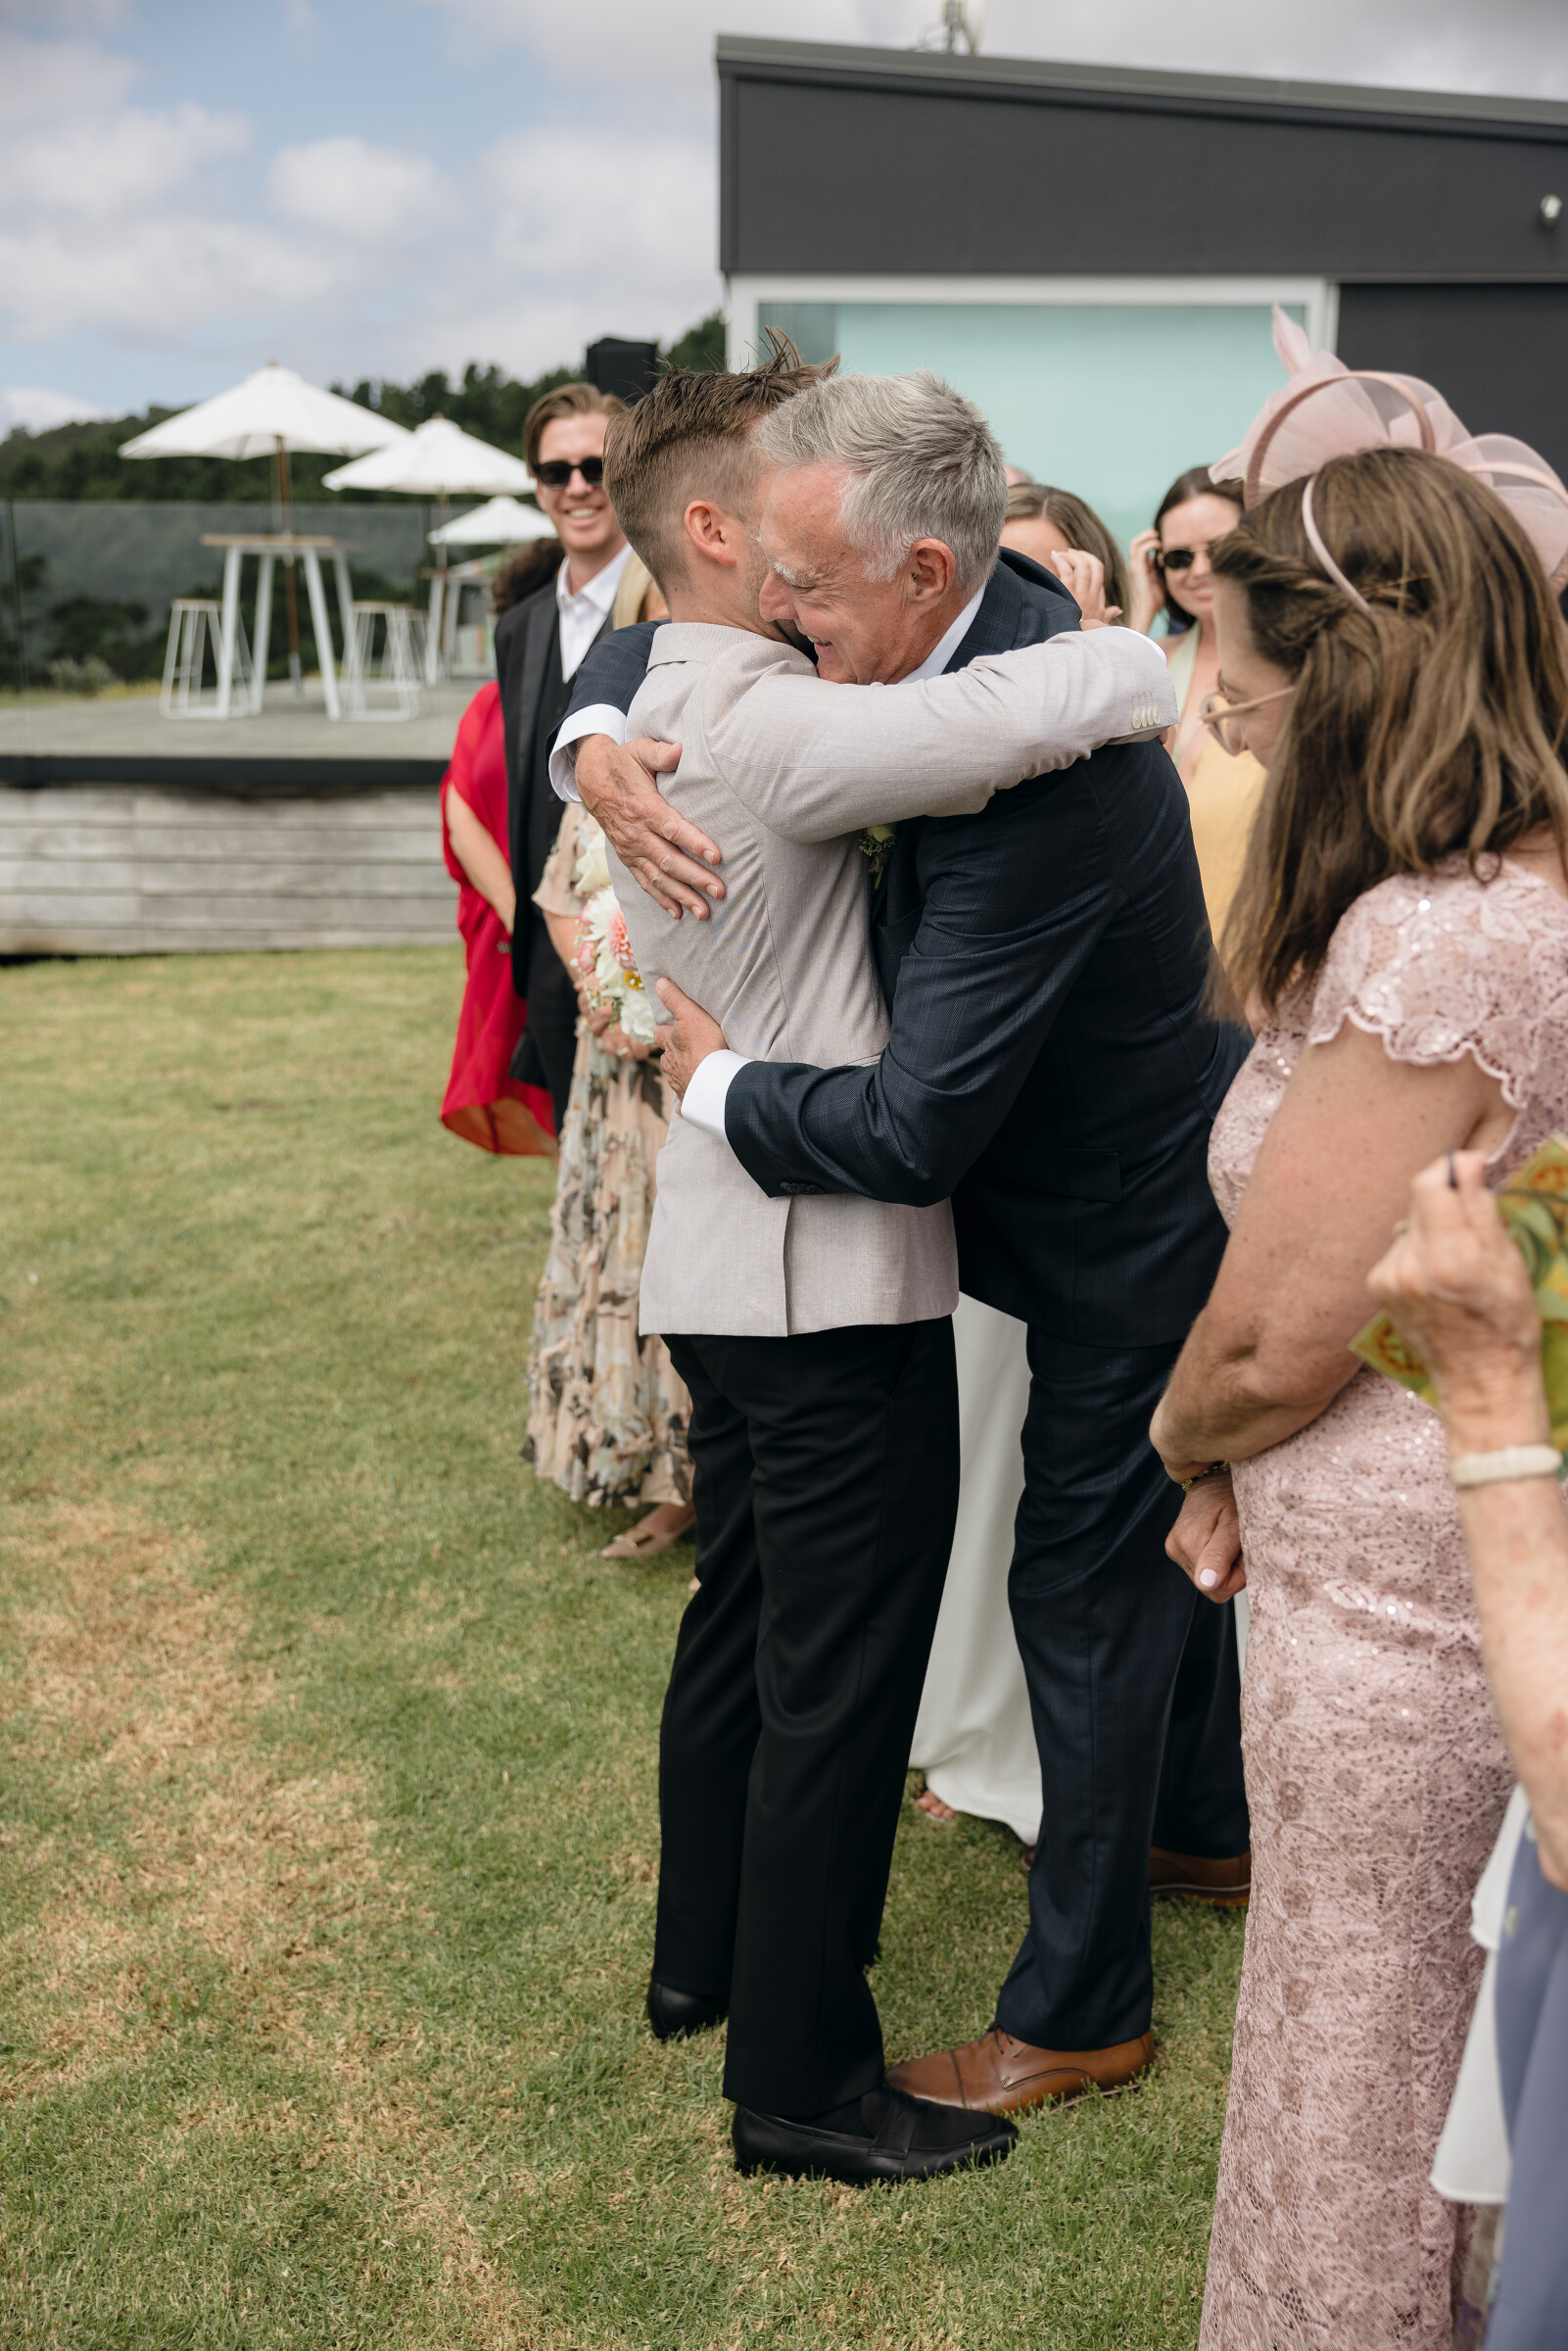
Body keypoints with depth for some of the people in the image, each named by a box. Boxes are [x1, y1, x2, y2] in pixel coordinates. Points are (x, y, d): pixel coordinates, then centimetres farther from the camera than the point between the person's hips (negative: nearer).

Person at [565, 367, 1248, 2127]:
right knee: (1161, 1530, 27)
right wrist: (599, 747, -20)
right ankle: (1211, 1818, 51)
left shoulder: (1036, 771, -38)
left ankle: (1080, 2009, 23)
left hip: (1128, 1240, -9)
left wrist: (712, 1082, -21)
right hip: (1155, 1188, 9)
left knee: (1084, 1588, 4)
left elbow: (916, 1128, -38)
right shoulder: (981, 613, -9)